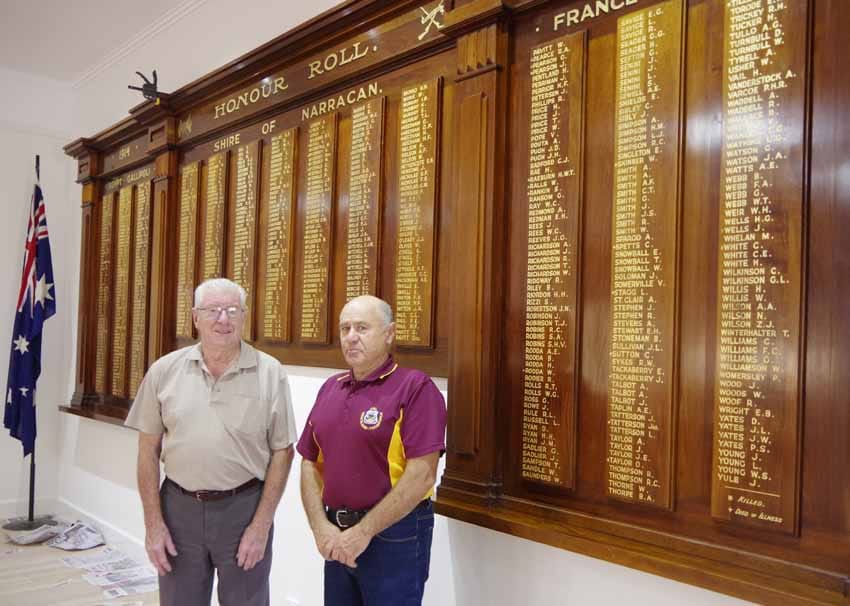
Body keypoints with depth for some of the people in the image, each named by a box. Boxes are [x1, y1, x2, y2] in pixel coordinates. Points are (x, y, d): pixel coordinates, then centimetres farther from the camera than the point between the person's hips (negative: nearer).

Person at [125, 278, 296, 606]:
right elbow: (148, 450, 4)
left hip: (244, 507, -1)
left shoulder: (270, 373, -6)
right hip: (179, 506, 2)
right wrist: (153, 524, 0)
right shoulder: (164, 370, -1)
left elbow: (282, 451, -3)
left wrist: (262, 526, -7)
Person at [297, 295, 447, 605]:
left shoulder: (415, 388, -13)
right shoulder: (329, 389, 8)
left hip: (394, 537, -6)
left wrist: (362, 532, -16)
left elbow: (421, 475, -19)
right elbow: (310, 464, 9)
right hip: (337, 537, 6)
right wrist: (321, 527, -5)